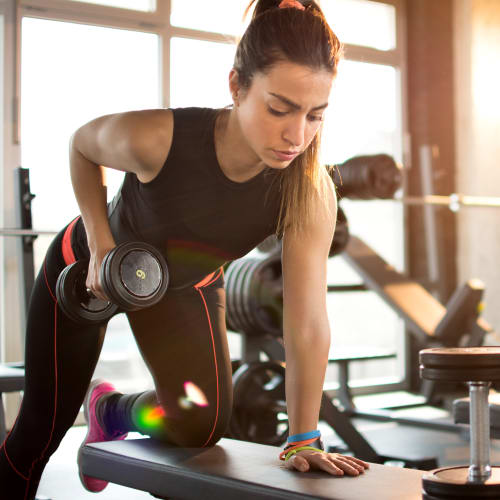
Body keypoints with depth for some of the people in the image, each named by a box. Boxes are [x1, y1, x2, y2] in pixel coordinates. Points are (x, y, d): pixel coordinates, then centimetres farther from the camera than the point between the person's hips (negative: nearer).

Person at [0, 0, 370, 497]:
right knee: (43, 426, 8)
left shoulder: (309, 195, -33)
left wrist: (303, 440, -31)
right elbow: (82, 145, -15)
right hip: (86, 268, -2)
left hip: (187, 286, 2)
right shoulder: (155, 139, -39)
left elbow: (307, 325, -31)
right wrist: (100, 243, -21)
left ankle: (110, 410, 23)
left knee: (203, 424, -10)